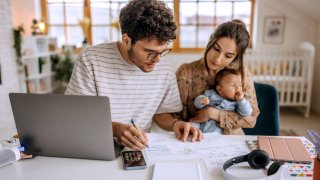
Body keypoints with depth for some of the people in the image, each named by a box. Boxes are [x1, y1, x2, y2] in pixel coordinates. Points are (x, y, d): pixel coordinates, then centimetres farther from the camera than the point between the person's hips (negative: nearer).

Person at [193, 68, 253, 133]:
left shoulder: (237, 102, 4)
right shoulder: (210, 94, 5)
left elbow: (247, 113, -3)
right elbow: (197, 103, 5)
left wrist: (241, 100, -13)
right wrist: (201, 101, -19)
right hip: (201, 124, 1)